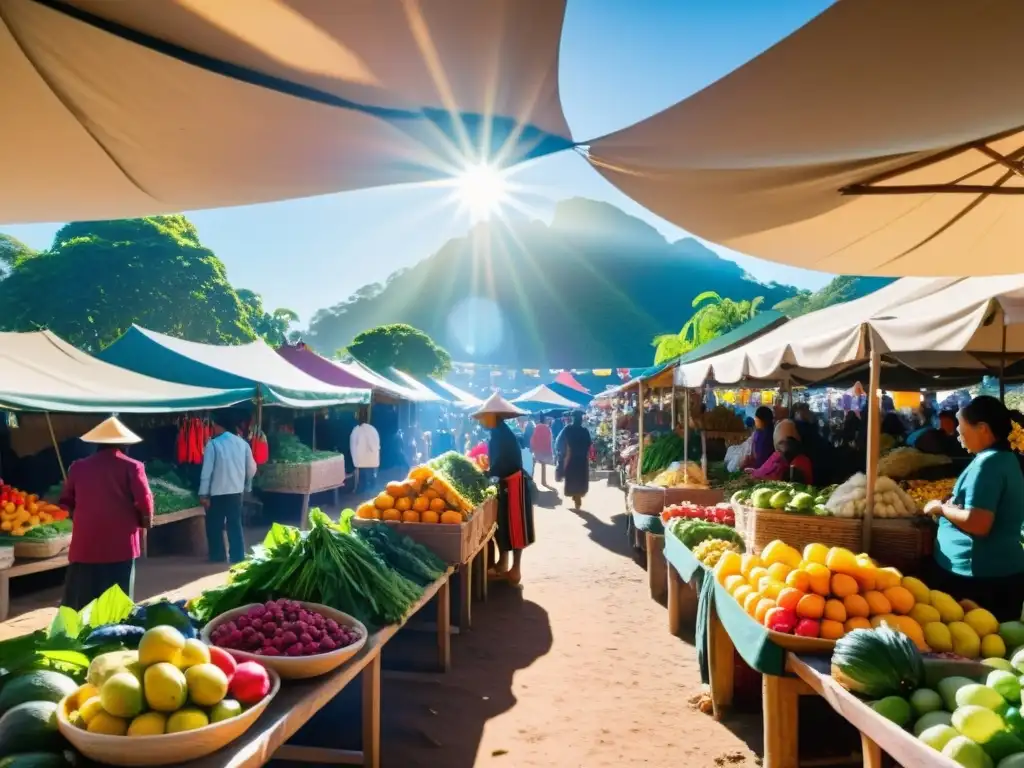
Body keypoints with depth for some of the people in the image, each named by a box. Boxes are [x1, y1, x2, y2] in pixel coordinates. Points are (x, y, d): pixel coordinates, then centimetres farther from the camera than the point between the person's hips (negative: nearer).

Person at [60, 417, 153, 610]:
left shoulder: (78, 467, 6)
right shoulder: (131, 467, -6)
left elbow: (66, 501, 14)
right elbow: (144, 502, -13)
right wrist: (145, 521, 6)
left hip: (85, 544, 3)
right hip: (119, 544, -3)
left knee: (81, 604, 12)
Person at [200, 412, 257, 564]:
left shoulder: (213, 444, -9)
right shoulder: (242, 443, 3)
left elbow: (207, 471, -11)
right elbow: (252, 468, 8)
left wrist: (203, 494, -7)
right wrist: (247, 486, 23)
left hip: (217, 492, -4)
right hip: (237, 491, 4)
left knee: (214, 524, 12)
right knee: (235, 524, 12)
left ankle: (218, 556, 17)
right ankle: (238, 556, 12)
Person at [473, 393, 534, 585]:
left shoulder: (504, 436, -20)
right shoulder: (497, 435, 10)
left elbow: (501, 464, -25)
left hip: (512, 485, -9)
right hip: (503, 484, 9)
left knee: (514, 526, -1)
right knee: (501, 525, 15)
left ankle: (516, 568, 8)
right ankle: (502, 563, 26)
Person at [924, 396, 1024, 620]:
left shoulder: (987, 464, -18)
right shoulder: (1006, 458, 12)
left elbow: (978, 523, -26)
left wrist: (942, 508, -10)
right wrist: (952, 505, 11)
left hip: (977, 575, -10)